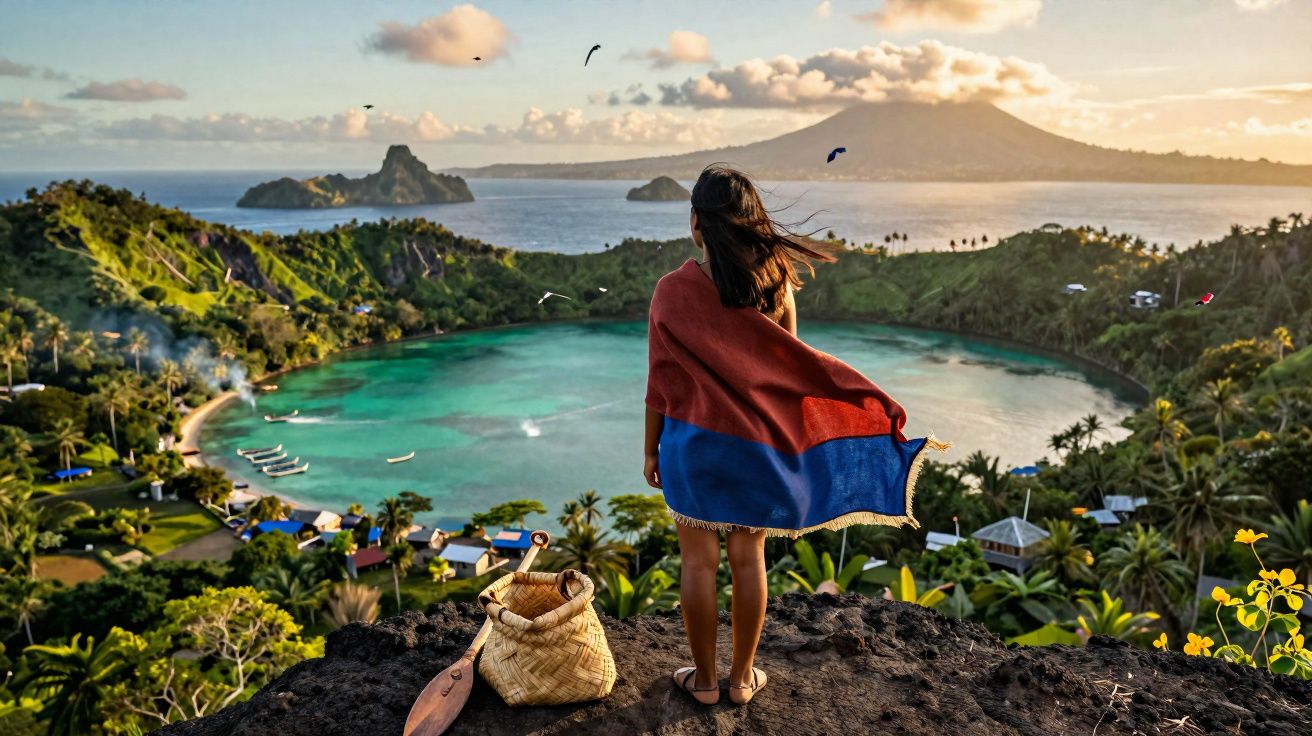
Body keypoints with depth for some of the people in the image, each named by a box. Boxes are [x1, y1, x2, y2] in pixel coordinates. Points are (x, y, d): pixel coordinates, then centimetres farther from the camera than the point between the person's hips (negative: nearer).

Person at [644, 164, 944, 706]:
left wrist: (651, 449, 3)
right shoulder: (774, 281, -6)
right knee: (749, 558, 14)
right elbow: (792, 364, -2)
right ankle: (743, 677, 28)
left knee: (698, 561, 11)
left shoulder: (673, 290, -14)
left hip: (693, 440, -2)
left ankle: (704, 679, 24)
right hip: (755, 441, 3)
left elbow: (662, 381, -9)